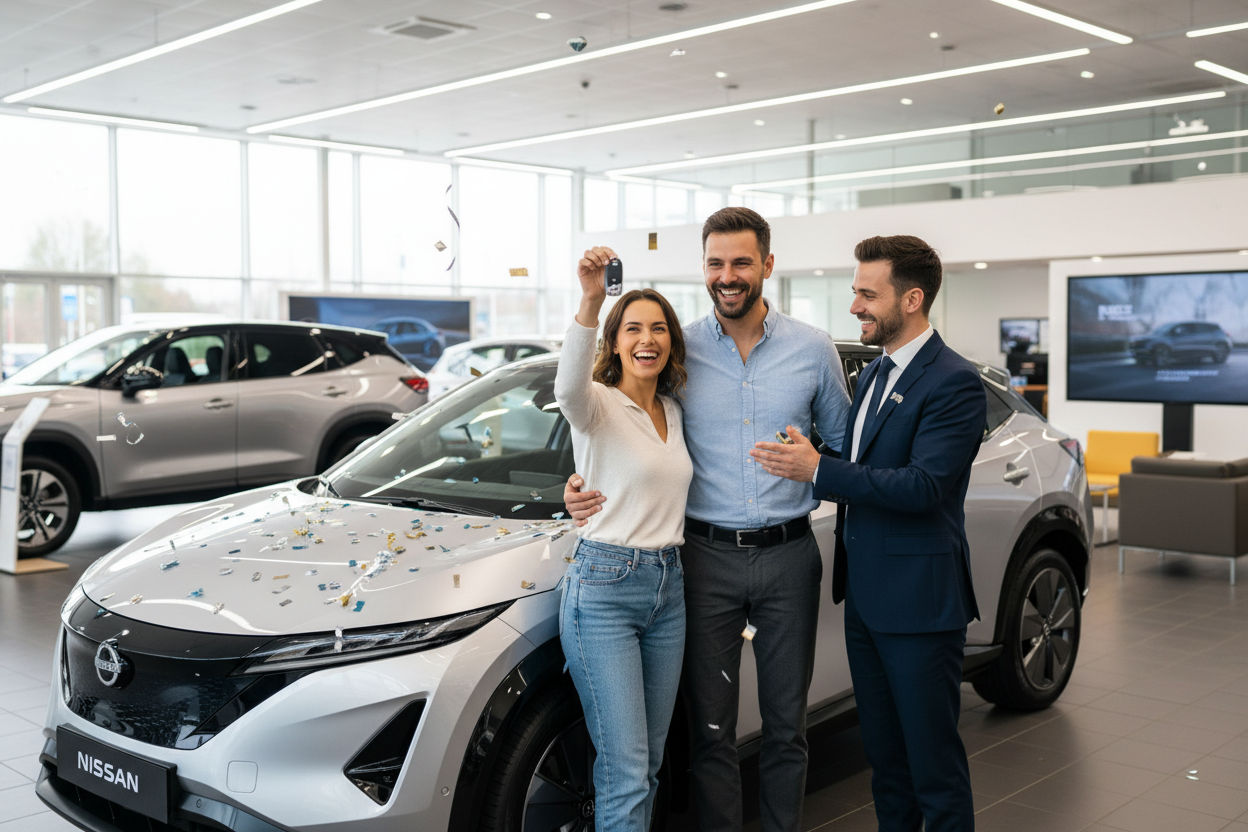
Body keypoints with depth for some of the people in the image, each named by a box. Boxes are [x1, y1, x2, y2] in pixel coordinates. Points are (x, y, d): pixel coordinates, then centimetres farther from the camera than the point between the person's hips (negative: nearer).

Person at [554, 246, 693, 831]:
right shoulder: (598, 405, -9)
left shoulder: (673, 412, 13)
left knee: (648, 764, 14)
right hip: (603, 589, -7)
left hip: (668, 588, 7)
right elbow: (569, 388, -34)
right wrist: (590, 302, -46)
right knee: (626, 771, -9)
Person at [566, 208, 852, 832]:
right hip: (707, 557, -1)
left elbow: (845, 446, 12)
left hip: (788, 554, 1)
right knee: (711, 727, 7)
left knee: (786, 723, 13)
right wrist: (587, 487, -11)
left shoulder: (813, 350, 2)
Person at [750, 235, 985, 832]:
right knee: (884, 750, 19)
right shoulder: (873, 374, 14)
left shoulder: (954, 384, -15)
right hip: (864, 592, 9)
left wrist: (818, 471, -22)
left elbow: (923, 486, -23)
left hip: (918, 598, -8)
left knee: (932, 756, 2)